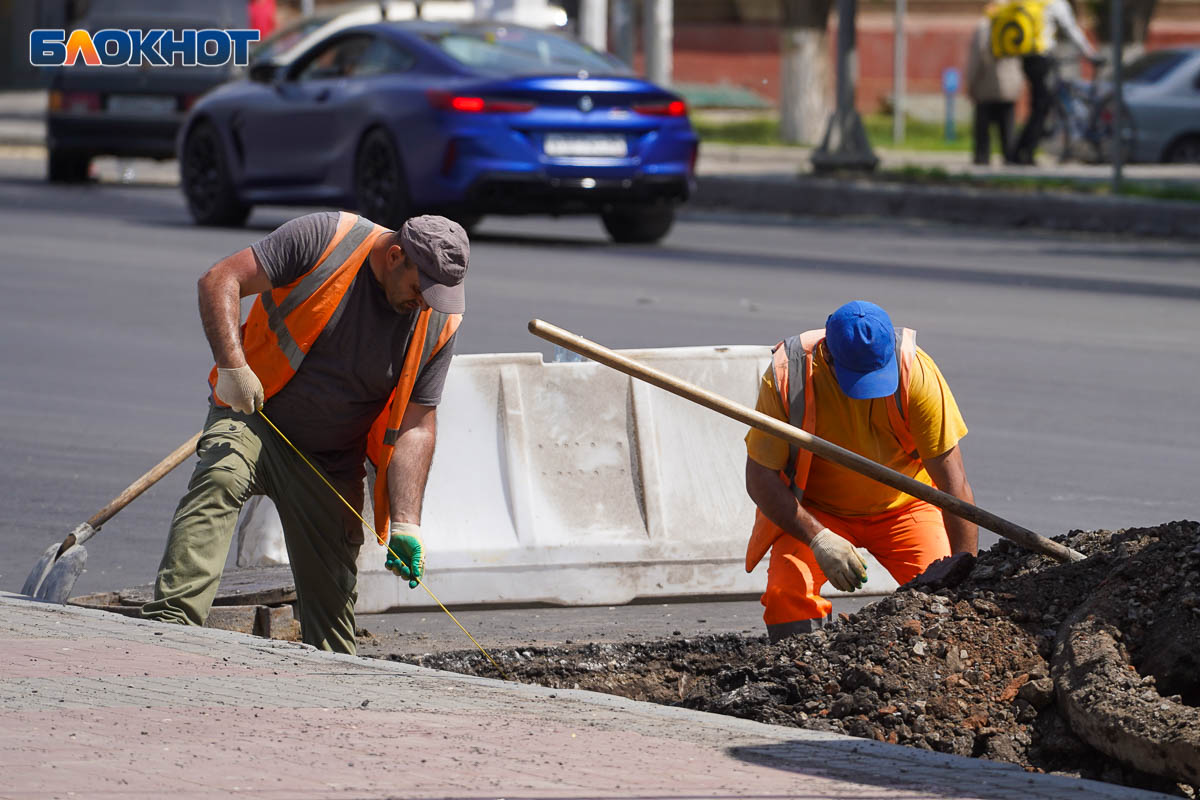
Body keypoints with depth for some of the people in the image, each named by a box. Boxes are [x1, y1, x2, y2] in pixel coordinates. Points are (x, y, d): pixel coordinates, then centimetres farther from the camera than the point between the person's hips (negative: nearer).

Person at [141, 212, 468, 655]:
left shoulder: (438, 323, -4)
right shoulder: (324, 238, -15)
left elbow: (416, 426, -2)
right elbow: (220, 280, -16)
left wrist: (405, 523, -12)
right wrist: (232, 366, -29)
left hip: (332, 464, 4)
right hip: (252, 416, -4)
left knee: (332, 599, 4)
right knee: (219, 481, -34)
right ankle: (170, 622, -46)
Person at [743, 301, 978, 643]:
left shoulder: (916, 371, -25)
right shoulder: (787, 376, -25)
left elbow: (953, 483, -22)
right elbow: (760, 478, -20)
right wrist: (818, 538, -34)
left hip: (902, 503, 0)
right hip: (814, 509, 0)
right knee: (787, 592, -26)